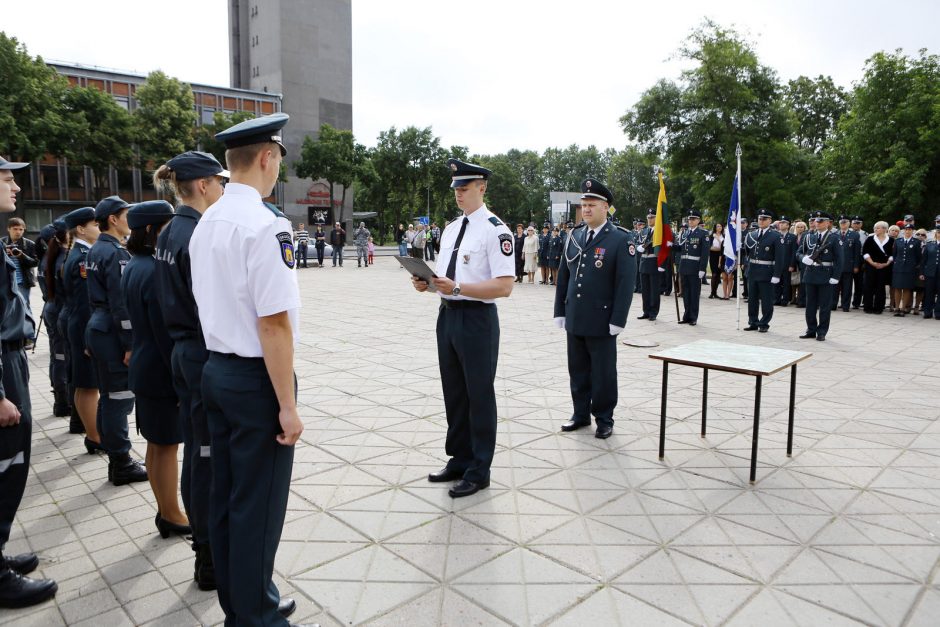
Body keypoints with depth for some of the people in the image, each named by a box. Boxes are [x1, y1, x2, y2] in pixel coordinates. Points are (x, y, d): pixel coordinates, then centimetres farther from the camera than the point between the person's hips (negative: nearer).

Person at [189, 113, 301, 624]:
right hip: (257, 378, -9)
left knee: (225, 497, 18)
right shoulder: (264, 224, -19)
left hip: (215, 370, 9)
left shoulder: (206, 223, 9)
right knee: (258, 506, 5)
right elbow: (273, 322, -22)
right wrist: (287, 405, -17)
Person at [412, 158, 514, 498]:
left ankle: (478, 471, 20)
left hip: (477, 319, -8)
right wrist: (427, 282, -2)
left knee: (479, 395, 4)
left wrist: (457, 288, -27)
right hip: (447, 315, 8)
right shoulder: (449, 229, 13)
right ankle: (459, 459, 33)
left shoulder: (496, 230, -12)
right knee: (453, 392, 16)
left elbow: (504, 286, -20)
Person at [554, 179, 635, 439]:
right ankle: (581, 414, 28)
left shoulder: (621, 239, -8)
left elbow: (626, 283, -11)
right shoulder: (574, 237, 9)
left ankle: (604, 419, 22)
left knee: (603, 374, 8)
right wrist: (559, 311, 8)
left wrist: (617, 320, -15)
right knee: (578, 371, 14)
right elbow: (563, 277, 12)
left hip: (601, 322, -5)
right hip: (574, 320, 5)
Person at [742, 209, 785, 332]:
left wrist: (776, 275, -14)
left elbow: (779, 257, -9)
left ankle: (764, 324, 14)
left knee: (766, 301, 4)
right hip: (752, 271, 5)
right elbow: (746, 251, 13)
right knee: (752, 299, 12)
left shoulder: (775, 236, -5)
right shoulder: (751, 234, 9)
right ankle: (753, 322, 23)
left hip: (766, 273, -5)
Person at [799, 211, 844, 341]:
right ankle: (811, 330, 20)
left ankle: (822, 332, 10)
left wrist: (835, 277, -13)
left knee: (825, 306, 3)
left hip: (826, 276, -4)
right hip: (810, 274, 5)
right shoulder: (810, 236, 10)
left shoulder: (835, 237, -4)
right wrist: (805, 258, -5)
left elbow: (839, 259, -7)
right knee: (810, 305, 10)